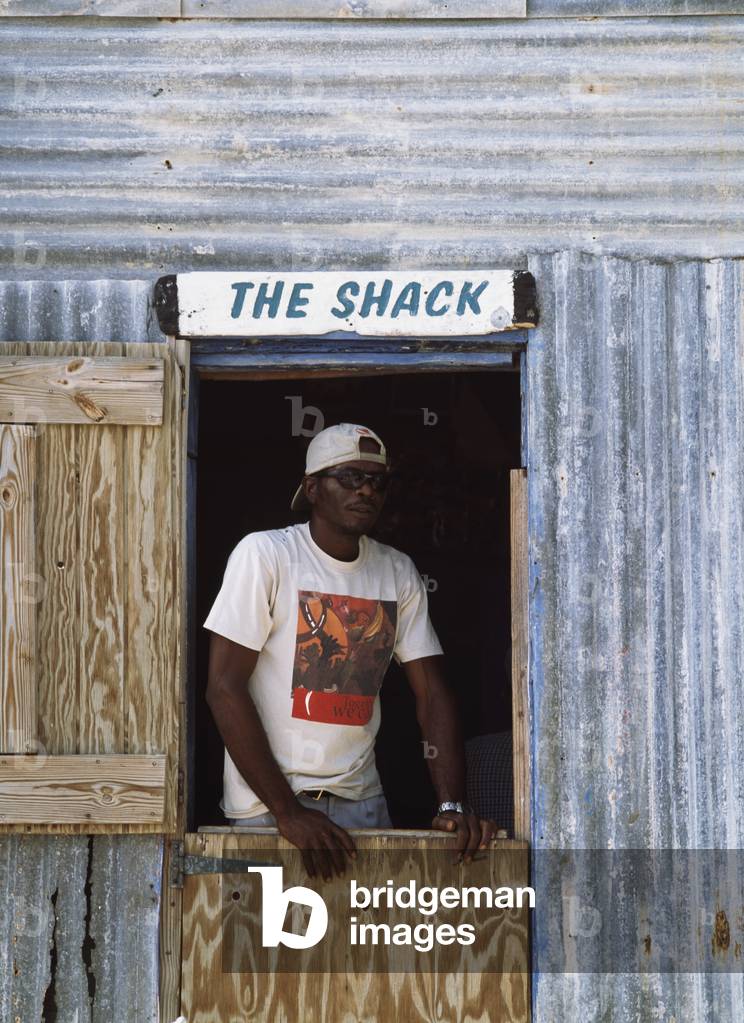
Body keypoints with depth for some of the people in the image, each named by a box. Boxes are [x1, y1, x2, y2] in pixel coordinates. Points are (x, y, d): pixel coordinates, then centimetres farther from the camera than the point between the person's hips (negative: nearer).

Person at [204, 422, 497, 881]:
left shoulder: (399, 572, 7)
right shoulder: (264, 554, -8)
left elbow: (433, 692, 6)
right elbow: (225, 688, -12)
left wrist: (454, 806, -9)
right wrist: (287, 810, -18)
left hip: (362, 800, 4)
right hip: (266, 807, -4)